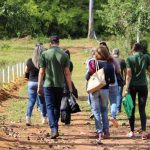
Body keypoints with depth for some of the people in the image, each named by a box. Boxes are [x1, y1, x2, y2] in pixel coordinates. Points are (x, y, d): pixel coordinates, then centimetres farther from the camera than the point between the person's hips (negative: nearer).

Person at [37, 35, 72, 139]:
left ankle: (54, 129, -19)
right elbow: (67, 73, -2)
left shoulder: (45, 54, -4)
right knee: (57, 107, 16)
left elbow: (41, 72, -3)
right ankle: (55, 127, 25)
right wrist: (70, 88, 2)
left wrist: (39, 86, 4)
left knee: (50, 107, -3)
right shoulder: (64, 55, -1)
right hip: (60, 85, 2)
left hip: (48, 85, -2)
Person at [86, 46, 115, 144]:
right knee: (104, 110, 18)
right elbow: (112, 81, -1)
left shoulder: (93, 63, -9)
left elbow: (87, 77, -8)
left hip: (94, 89, -2)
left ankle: (100, 133, -6)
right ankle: (106, 131, 14)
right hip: (105, 90, 2)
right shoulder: (110, 65, -3)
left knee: (96, 111, 3)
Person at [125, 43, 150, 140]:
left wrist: (127, 89, -9)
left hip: (132, 85, -1)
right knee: (142, 110, 3)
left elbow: (129, 75, -9)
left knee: (132, 109, 9)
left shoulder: (130, 59, -6)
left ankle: (132, 132, 11)